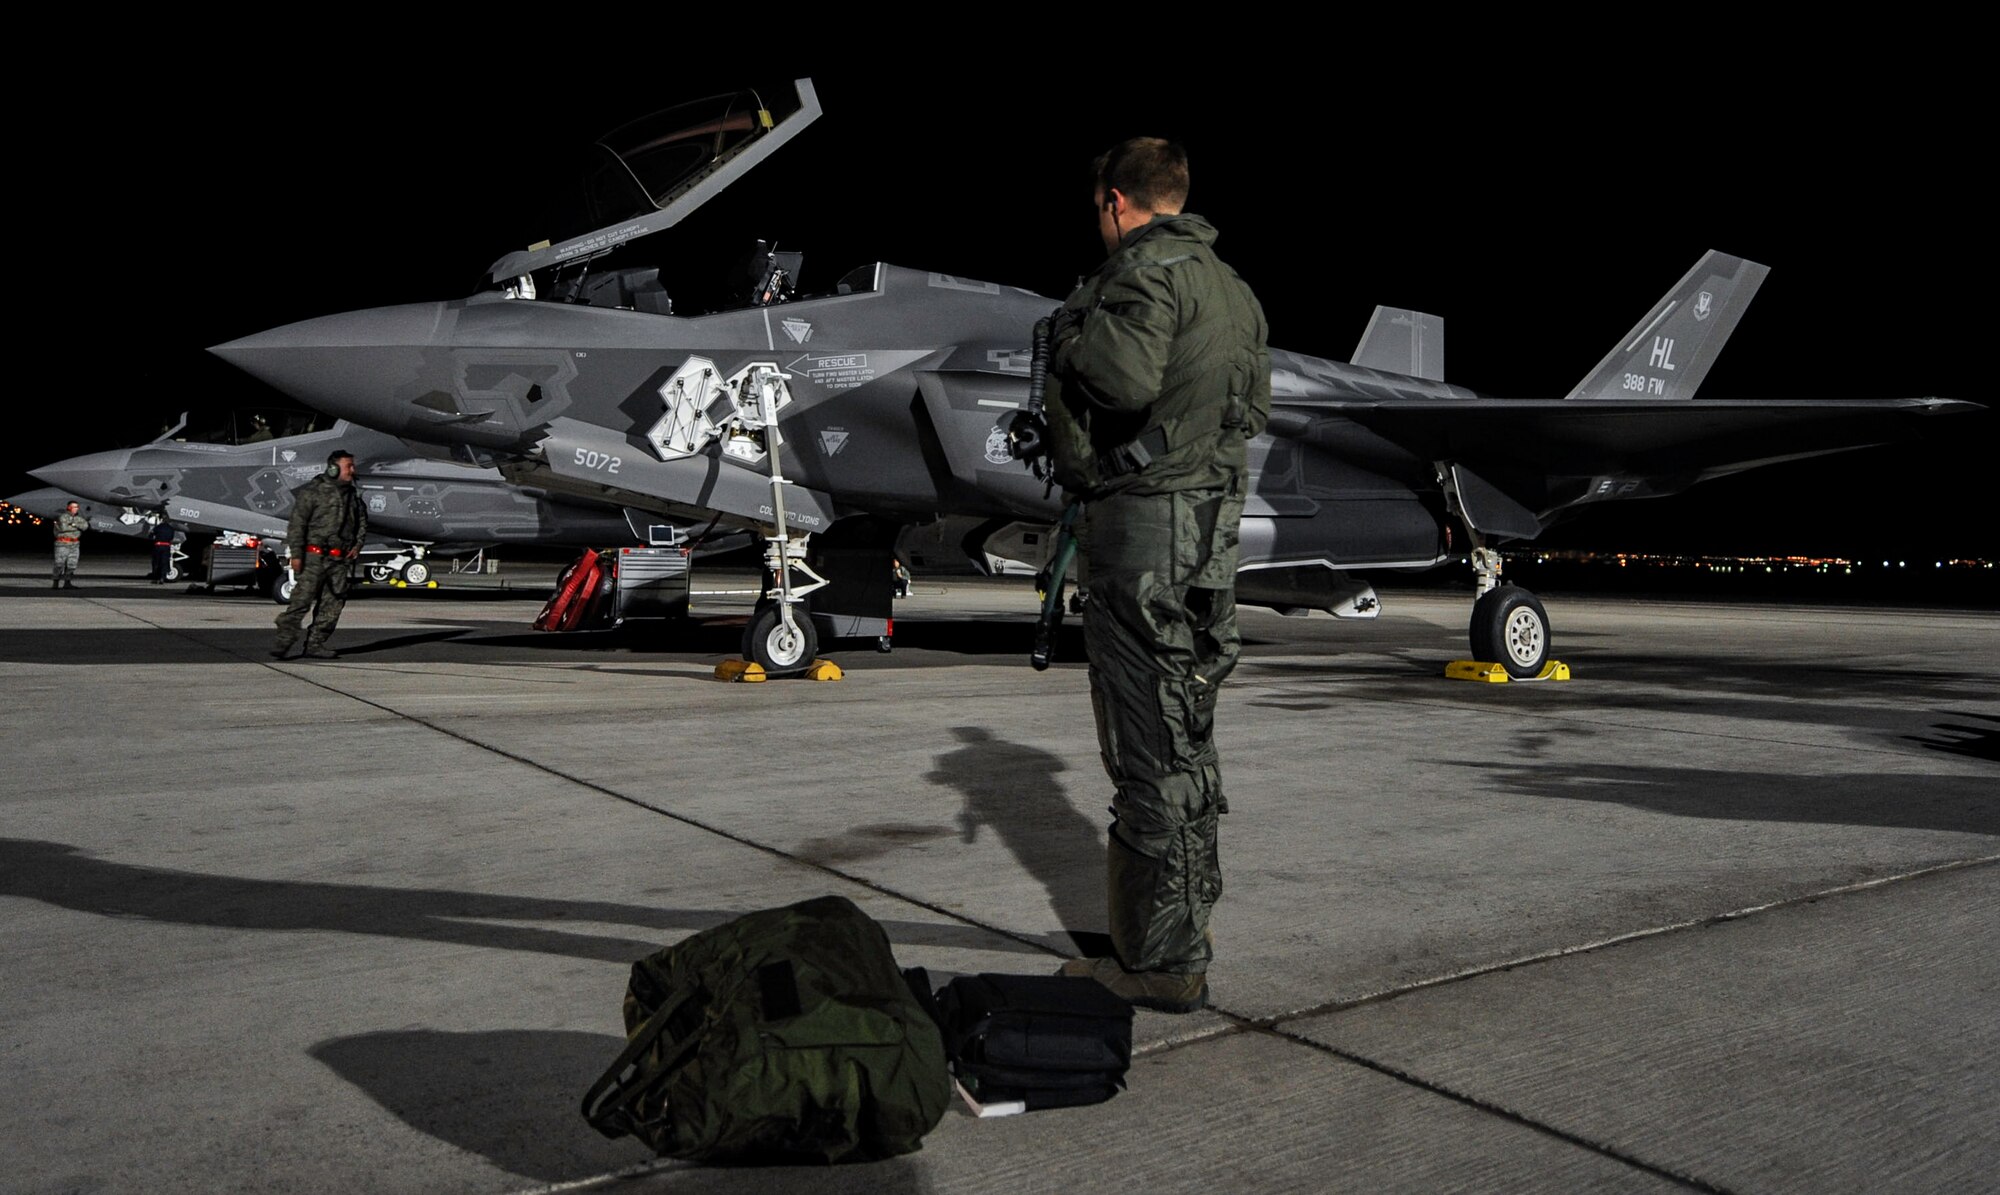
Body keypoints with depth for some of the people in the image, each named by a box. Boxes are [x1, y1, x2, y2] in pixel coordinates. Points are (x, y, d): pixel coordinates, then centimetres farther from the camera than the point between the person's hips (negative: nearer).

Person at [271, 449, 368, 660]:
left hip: (340, 558, 6)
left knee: (332, 602, 4)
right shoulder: (313, 491, -5)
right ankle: (284, 640, -4)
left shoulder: (353, 494, 14)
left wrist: (358, 543, 12)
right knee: (302, 598, -10)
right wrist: (296, 553, -14)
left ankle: (315, 644, 11)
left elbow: (362, 520, 27)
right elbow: (297, 523, -9)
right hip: (315, 555, -6)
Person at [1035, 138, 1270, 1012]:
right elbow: (1255, 406, 26)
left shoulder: (1148, 269, -10)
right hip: (1212, 523, 10)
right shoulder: (1232, 287, 20)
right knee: (1185, 737, 16)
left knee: (1150, 749, -5)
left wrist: (1073, 330, -9)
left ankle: (1161, 965, 1)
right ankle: (1183, 932, 28)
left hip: (1143, 527, -9)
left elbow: (1125, 379, -28)